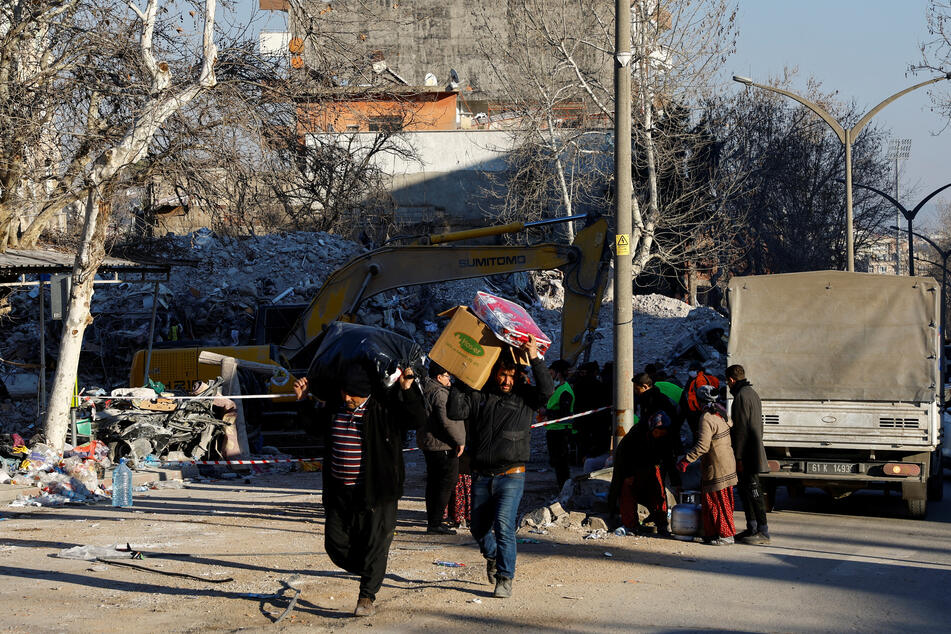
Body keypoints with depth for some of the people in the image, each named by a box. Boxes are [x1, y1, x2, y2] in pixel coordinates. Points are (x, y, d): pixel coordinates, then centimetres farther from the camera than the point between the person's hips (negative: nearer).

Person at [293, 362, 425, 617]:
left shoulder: (384, 407, -10)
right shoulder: (334, 406, 5)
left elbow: (418, 419, -17)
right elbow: (315, 425, 25)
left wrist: (407, 391, -28)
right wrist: (302, 400, 13)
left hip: (375, 491, -5)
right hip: (339, 491, 5)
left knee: (374, 543, 0)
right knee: (336, 544, 7)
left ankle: (367, 596, 13)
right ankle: (370, 574, 32)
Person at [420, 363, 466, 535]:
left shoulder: (425, 390, 13)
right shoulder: (440, 394, -17)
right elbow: (447, 420, -24)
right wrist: (460, 441, -15)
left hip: (428, 444, 10)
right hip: (443, 446, -10)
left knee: (433, 482, 15)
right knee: (448, 482, -6)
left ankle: (433, 520, 21)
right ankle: (435, 523, -8)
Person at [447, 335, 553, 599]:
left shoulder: (524, 396, 2)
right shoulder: (478, 395, 4)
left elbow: (546, 391, -16)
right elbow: (455, 411, -7)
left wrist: (535, 359, -22)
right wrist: (460, 382, -12)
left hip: (511, 476, -3)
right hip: (481, 475, 3)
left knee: (504, 525, -17)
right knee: (479, 527, 12)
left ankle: (505, 578, -10)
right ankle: (493, 557, 42)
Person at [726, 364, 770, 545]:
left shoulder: (741, 397, -16)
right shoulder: (752, 393, 16)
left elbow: (740, 429, -19)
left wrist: (738, 457, -19)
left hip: (747, 454, -10)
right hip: (755, 451, 10)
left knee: (753, 491, -8)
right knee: (744, 489, 16)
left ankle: (763, 533, -8)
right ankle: (752, 528, 21)